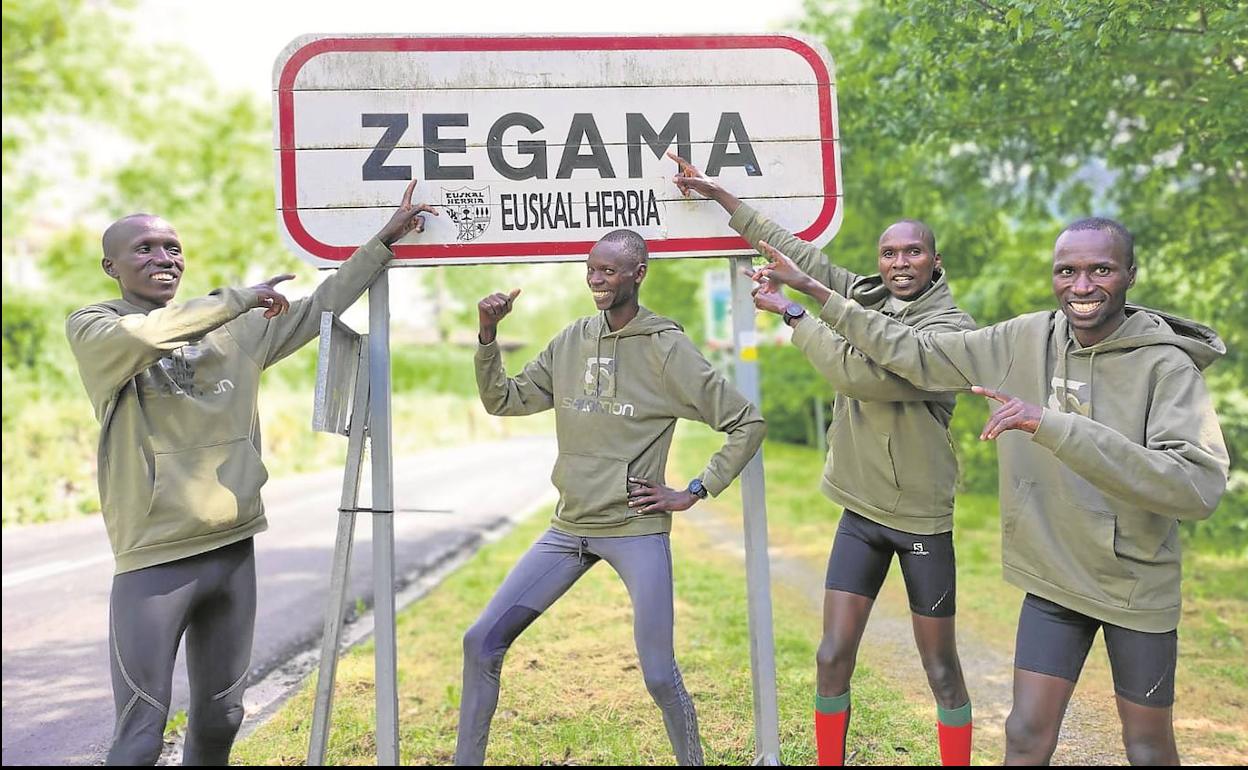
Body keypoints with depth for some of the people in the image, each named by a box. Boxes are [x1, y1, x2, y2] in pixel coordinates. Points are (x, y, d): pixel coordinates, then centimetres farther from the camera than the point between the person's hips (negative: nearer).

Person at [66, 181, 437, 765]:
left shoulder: (234, 330, 12)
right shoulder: (91, 328, -2)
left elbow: (319, 308, 17)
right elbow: (143, 336, -24)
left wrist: (386, 240, 13)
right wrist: (240, 297, -16)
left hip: (233, 548, 5)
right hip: (154, 558, -5)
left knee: (220, 719, 15)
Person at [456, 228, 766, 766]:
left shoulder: (667, 349, -7)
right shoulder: (571, 341, 7)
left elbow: (747, 423, -5)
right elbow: (503, 400, 11)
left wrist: (694, 493, -7)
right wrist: (488, 334, -3)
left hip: (638, 531, -5)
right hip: (568, 529, 5)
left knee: (659, 675, -4)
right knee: (481, 641, 2)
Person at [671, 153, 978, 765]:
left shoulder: (951, 327, -14)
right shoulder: (862, 295, 3)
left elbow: (861, 373, -26)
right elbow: (798, 251, 11)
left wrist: (791, 312, -18)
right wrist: (721, 196, 13)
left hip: (923, 517, -4)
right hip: (861, 510, 5)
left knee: (940, 668, 6)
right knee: (832, 658, 3)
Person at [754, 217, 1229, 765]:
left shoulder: (1168, 366, -19)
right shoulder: (1024, 341, -5)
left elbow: (1200, 487, -34)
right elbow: (915, 354, 3)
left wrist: (1052, 424, -40)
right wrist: (814, 291, 1)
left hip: (1137, 589, -3)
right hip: (1052, 580, 3)